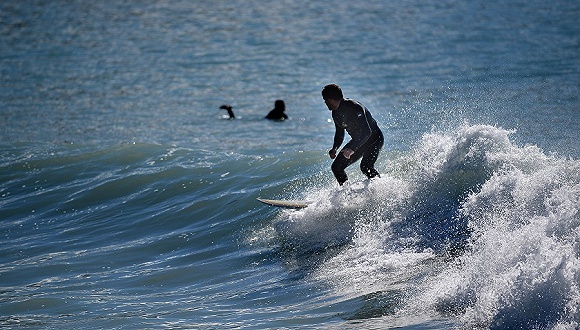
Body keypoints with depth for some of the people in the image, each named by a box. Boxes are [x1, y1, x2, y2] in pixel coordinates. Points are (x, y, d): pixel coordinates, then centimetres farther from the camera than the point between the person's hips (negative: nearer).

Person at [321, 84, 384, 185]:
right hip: (358, 141, 9)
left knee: (365, 166, -30)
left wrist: (352, 149, -44)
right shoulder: (336, 113, -1)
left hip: (374, 138, -9)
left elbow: (367, 132, -35)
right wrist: (334, 148, -6)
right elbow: (339, 133, 13)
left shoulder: (354, 108, -28)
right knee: (336, 167, 0)